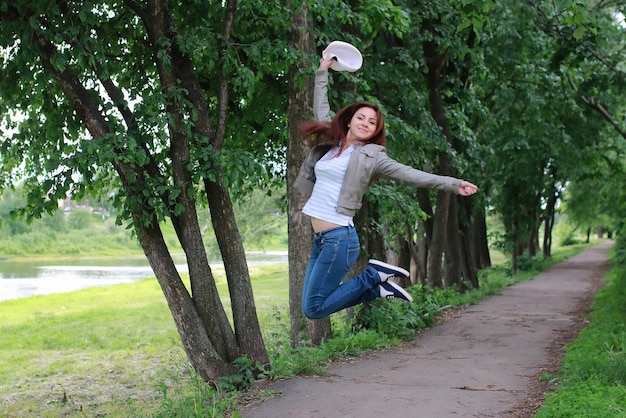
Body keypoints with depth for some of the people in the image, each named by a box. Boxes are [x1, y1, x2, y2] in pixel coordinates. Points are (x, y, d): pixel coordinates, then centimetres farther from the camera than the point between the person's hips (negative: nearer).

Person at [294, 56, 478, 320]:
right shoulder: (330, 143, 14)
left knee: (313, 309, -10)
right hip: (319, 238, 7)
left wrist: (452, 184, -15)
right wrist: (322, 72, 33)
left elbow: (410, 175, -8)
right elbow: (321, 109, 30)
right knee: (312, 306, 7)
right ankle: (374, 282, 14)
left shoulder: (371, 156, -2)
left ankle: (373, 278, 3)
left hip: (338, 238, -7)